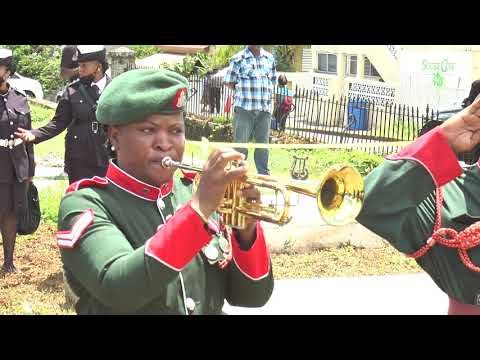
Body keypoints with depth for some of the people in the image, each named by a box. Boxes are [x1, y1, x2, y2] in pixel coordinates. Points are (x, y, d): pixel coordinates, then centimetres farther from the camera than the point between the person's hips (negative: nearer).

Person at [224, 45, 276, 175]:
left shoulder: (269, 58, 11)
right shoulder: (238, 59, -2)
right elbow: (229, 82, 3)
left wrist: (267, 93, 5)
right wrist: (243, 90, -3)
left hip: (265, 109, 4)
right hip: (244, 108, -4)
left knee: (263, 143, 9)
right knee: (240, 143, 2)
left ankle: (264, 174, 18)